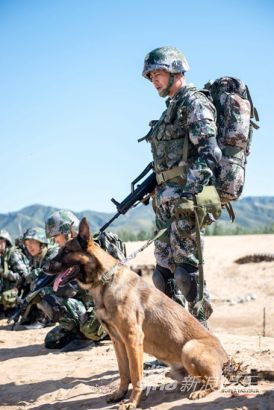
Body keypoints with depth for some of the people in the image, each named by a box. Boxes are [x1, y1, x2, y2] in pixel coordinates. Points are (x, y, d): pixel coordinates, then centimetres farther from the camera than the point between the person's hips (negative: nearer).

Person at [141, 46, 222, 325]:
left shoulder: (194, 103, -8)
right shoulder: (171, 108, 21)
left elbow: (209, 154, -20)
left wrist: (185, 192, -27)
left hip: (187, 200, -9)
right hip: (167, 200, 9)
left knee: (185, 268, -9)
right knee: (163, 270, 9)